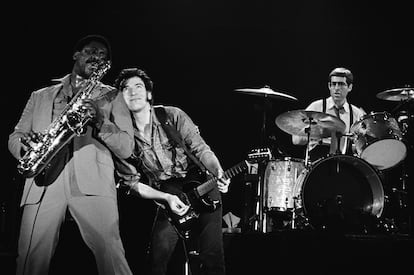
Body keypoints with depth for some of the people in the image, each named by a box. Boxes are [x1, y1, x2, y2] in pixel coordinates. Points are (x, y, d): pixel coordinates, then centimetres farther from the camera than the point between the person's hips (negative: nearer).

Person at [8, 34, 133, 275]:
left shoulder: (113, 97, 20)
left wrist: (100, 120, -9)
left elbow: (126, 148, 9)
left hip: (93, 183, -2)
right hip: (44, 184, 2)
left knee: (110, 253, -22)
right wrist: (27, 147, -4)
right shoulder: (41, 96, 25)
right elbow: (15, 137, 21)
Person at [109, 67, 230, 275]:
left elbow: (201, 149, -7)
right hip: (166, 198, 2)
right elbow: (133, 182, -1)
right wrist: (166, 198, -15)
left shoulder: (172, 116, -5)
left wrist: (218, 173, -27)